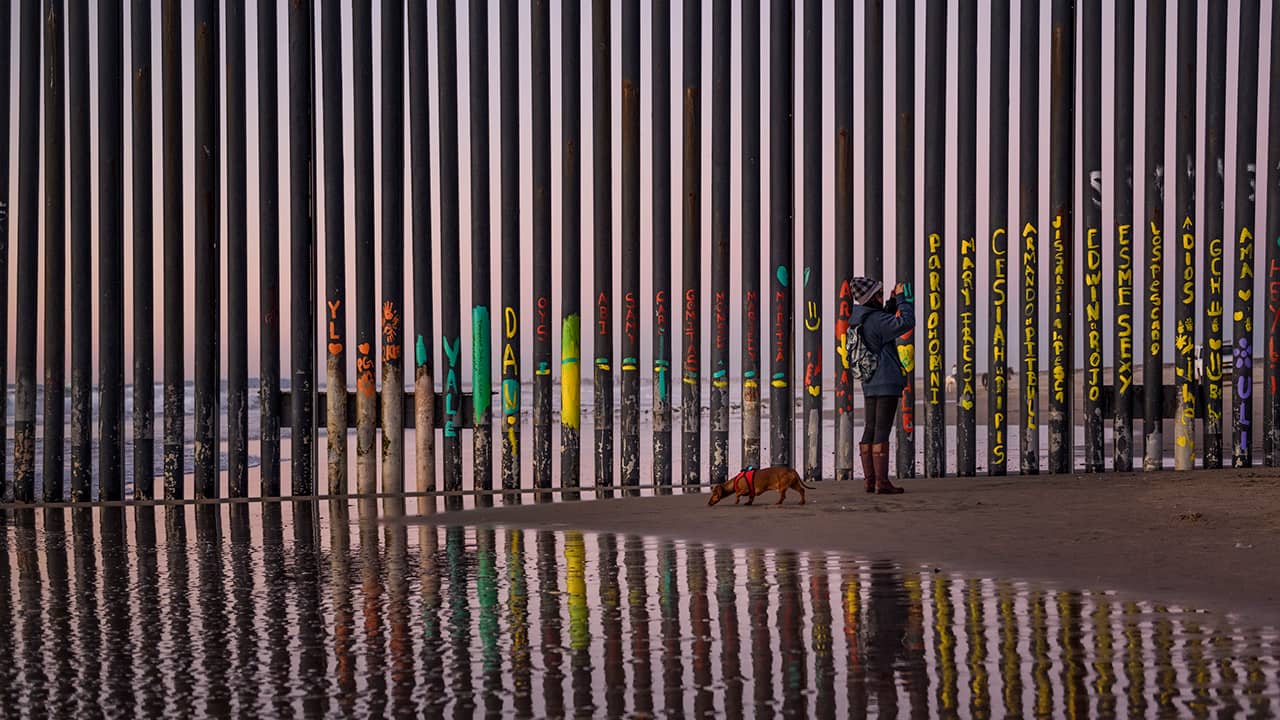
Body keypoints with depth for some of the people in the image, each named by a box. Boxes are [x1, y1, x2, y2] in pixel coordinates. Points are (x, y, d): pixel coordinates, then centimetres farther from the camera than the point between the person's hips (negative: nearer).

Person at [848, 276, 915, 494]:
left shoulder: (858, 320, 12)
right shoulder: (876, 320, -16)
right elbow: (907, 322, -22)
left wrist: (893, 301, 19)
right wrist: (902, 298, -10)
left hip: (870, 384, 9)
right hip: (886, 381, -9)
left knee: (870, 430, 9)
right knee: (882, 430, -9)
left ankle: (870, 480, 11)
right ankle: (882, 482, -10)